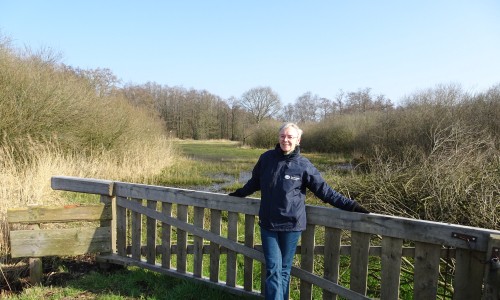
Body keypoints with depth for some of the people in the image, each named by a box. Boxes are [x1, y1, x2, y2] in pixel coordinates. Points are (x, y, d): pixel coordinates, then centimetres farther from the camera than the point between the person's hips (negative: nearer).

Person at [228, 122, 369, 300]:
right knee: (273, 269, 0)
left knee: (284, 269, 11)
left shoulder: (304, 165, -7)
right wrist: (239, 193, 29)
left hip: (291, 225, -1)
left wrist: (350, 205, -9)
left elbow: (325, 191, -4)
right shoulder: (266, 158, -1)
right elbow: (255, 182, 17)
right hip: (268, 224, 1)